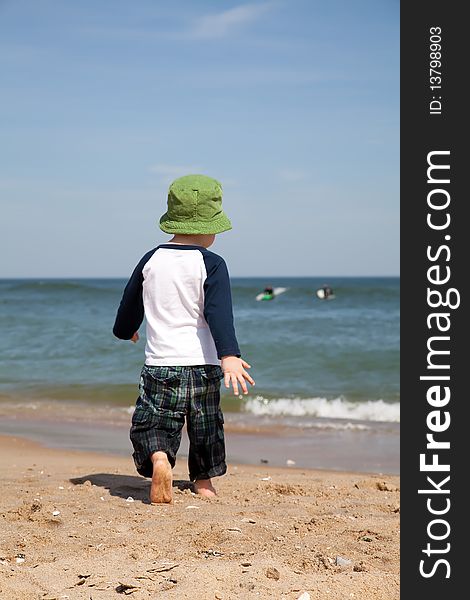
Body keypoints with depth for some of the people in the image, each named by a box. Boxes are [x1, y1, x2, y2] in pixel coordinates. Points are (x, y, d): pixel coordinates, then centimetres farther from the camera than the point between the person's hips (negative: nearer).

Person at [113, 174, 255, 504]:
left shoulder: (151, 260, 5)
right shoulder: (212, 264, -6)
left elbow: (130, 302, 18)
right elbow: (219, 313, -19)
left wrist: (125, 330, 39)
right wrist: (229, 356, -27)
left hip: (160, 364, 1)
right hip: (202, 364, -1)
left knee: (151, 424, 4)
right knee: (205, 426, 18)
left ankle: (158, 458, -25)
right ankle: (204, 480, 25)